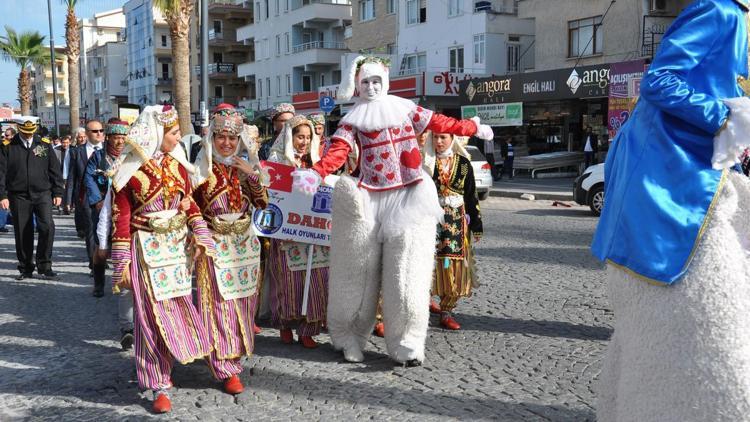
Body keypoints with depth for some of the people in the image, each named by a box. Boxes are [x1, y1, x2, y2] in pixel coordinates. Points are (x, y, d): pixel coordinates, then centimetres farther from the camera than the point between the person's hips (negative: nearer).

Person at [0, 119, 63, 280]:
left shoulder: (44, 145, 7)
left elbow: (54, 169, 8)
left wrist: (57, 193, 3)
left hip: (42, 194, 0)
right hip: (19, 197, 0)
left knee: (47, 227, -15)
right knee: (22, 233, 5)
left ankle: (44, 266, -2)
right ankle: (26, 268, 18)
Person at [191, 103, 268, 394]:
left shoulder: (244, 167, 7)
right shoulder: (202, 170, -6)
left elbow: (262, 203, -1)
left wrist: (252, 174, -12)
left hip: (244, 243, 4)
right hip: (215, 244, -4)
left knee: (243, 299, 13)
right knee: (220, 303, -4)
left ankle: (238, 349, 33)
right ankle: (226, 368, 0)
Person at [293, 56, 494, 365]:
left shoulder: (404, 109, 13)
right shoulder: (353, 120, 6)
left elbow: (439, 123, 19)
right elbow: (338, 151, -10)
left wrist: (474, 128, 24)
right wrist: (316, 173, -28)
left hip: (407, 199, 1)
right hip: (368, 201, -1)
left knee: (407, 274, -5)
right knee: (360, 273, 5)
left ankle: (406, 344, 3)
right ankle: (349, 338, 20)